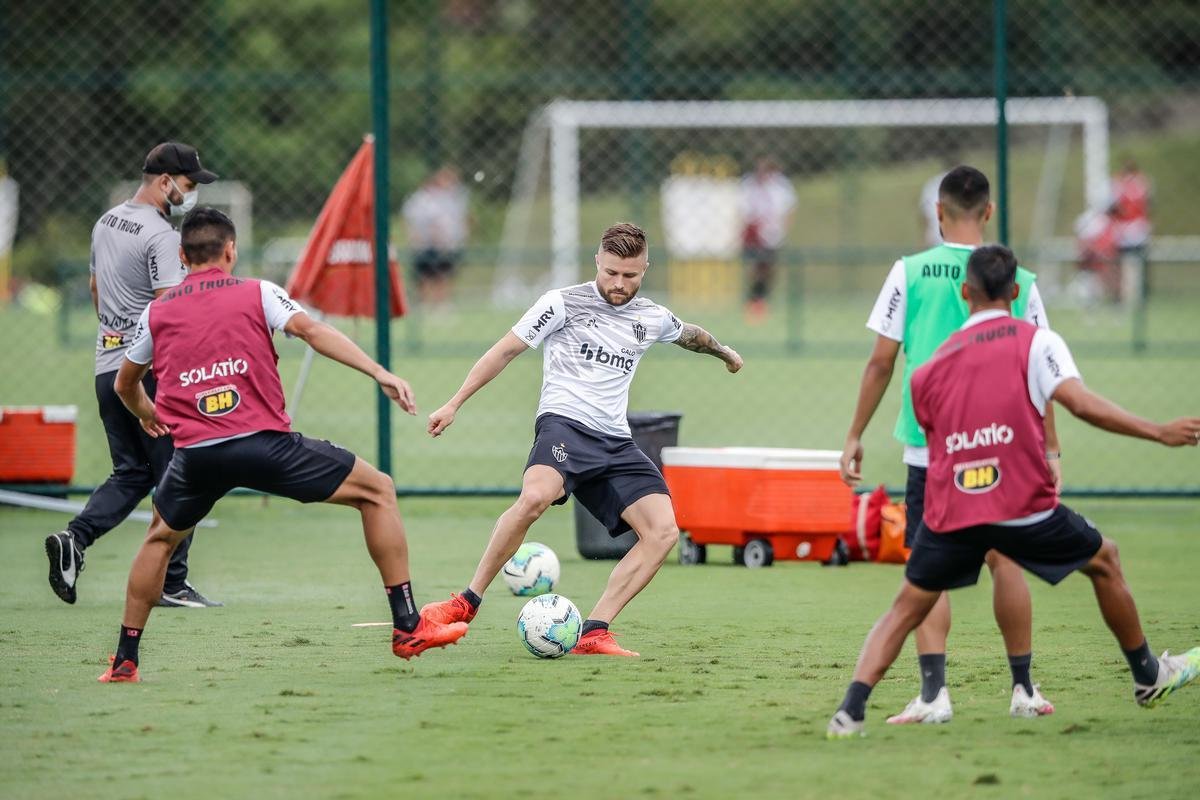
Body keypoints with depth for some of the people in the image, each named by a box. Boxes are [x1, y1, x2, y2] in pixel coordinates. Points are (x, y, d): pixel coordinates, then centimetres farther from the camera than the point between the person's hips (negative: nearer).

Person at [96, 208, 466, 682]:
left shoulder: (156, 313, 18)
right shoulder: (257, 294, 10)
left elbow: (125, 384, 31)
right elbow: (311, 330, -7)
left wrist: (146, 415, 54)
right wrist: (380, 374, -12)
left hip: (195, 455, 3)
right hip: (264, 443, -3)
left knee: (161, 538, 31)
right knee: (377, 491, 10)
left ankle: (124, 661, 27)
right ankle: (408, 628, 4)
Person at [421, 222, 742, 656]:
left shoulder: (653, 319, 17)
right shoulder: (563, 303, 3)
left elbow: (690, 334, 41)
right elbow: (506, 350, 7)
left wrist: (725, 352, 60)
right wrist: (454, 404, 6)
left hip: (615, 441, 6)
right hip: (564, 423, -6)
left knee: (663, 531, -14)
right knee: (535, 496, -37)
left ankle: (593, 633, -12)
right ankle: (466, 603, -25)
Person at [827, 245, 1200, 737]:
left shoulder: (934, 367, 13)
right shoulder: (1035, 341, 1)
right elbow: (1080, 403, -13)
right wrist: (1160, 433, -11)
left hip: (949, 511, 2)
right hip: (1022, 506, -2)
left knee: (907, 608, 13)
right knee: (1104, 560, 23)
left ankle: (851, 709, -7)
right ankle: (1147, 676, 34)